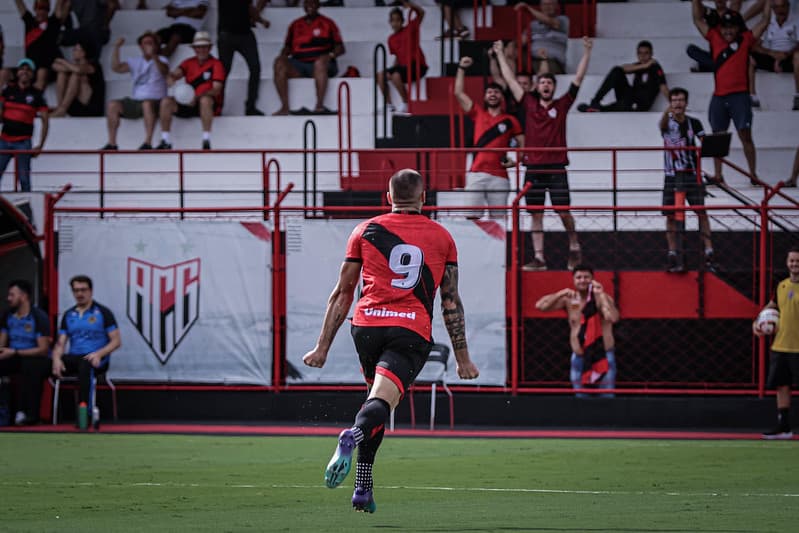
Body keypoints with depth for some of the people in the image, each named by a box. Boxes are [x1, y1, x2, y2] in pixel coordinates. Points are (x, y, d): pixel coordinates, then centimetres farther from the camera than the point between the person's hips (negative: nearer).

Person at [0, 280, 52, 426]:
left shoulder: (39, 317, -10)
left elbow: (43, 350, -15)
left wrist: (14, 352, -20)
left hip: (35, 359, -5)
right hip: (15, 359, 6)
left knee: (32, 366, -40)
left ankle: (29, 413, -30)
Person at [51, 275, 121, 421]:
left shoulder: (102, 312, 3)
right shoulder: (68, 315, 16)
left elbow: (116, 341, 0)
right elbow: (60, 343, 10)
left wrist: (99, 354, -19)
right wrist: (57, 358, -14)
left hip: (96, 360, -4)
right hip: (73, 358, 4)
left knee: (85, 365, -43)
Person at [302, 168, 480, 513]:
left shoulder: (365, 231, 13)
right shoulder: (441, 237, 14)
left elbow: (342, 294, 13)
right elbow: (451, 302, 17)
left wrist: (323, 347, 16)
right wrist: (462, 357, 22)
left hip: (367, 326, 2)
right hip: (412, 331, -2)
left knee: (378, 396, 21)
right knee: (381, 402, -15)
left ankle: (363, 487, 14)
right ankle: (353, 435, -50)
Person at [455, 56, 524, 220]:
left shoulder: (510, 120, 11)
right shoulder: (478, 114, 14)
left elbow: (523, 144, 13)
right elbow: (459, 93, 15)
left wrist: (515, 161, -4)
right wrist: (461, 69, 12)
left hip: (499, 176, -1)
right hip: (476, 174, 1)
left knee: (498, 218, -1)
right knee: (472, 216, -5)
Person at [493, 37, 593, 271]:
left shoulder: (562, 105, 7)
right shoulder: (529, 103, 11)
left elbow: (578, 78, 4)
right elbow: (510, 79, 15)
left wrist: (587, 52, -1)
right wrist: (500, 54, 17)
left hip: (556, 168, -2)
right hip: (534, 167, 2)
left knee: (563, 212, -5)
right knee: (536, 215, 2)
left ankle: (574, 248, 17)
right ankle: (539, 258, 4)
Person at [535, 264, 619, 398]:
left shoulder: (602, 298, -8)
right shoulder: (568, 300, 0)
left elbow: (613, 318, -28)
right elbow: (540, 306, -7)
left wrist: (601, 294, -27)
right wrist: (562, 293, -17)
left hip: (603, 354, -3)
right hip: (580, 355, 3)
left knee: (607, 397, -4)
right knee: (580, 397, 7)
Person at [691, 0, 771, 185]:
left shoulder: (746, 40, 5)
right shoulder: (715, 39, 10)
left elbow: (764, 21, 3)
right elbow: (698, 19, 12)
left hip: (739, 95, -3)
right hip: (719, 97, 3)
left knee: (745, 135, -5)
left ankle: (753, 174, -2)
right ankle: (718, 175, 12)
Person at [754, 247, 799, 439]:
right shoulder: (782, 286, 11)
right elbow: (771, 306, 26)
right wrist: (757, 322, 11)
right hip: (779, 346, 6)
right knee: (782, 386, 7)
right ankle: (783, 427, 13)